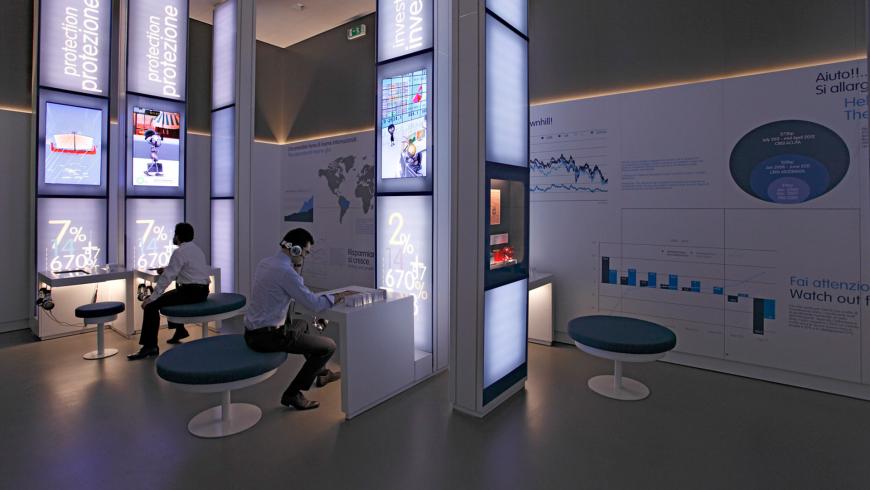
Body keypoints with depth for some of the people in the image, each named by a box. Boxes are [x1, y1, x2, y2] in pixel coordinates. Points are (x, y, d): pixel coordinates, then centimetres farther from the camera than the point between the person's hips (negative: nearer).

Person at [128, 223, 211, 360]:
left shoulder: (180, 252, -12)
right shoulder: (197, 249, 16)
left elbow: (168, 277, -15)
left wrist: (151, 297, -12)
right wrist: (167, 270, 17)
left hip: (190, 292, -9)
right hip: (202, 291, 9)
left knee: (151, 305, -7)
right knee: (171, 296, 32)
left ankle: (150, 346, -6)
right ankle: (180, 330, 39)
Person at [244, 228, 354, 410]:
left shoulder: (264, 263, 7)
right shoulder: (285, 271, -21)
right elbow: (314, 304, -19)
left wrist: (297, 268, 7)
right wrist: (337, 296, -3)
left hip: (252, 332, 10)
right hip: (267, 336, -10)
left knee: (302, 326, 33)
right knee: (329, 346, -3)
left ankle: (321, 373, 45)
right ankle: (292, 394, 5)